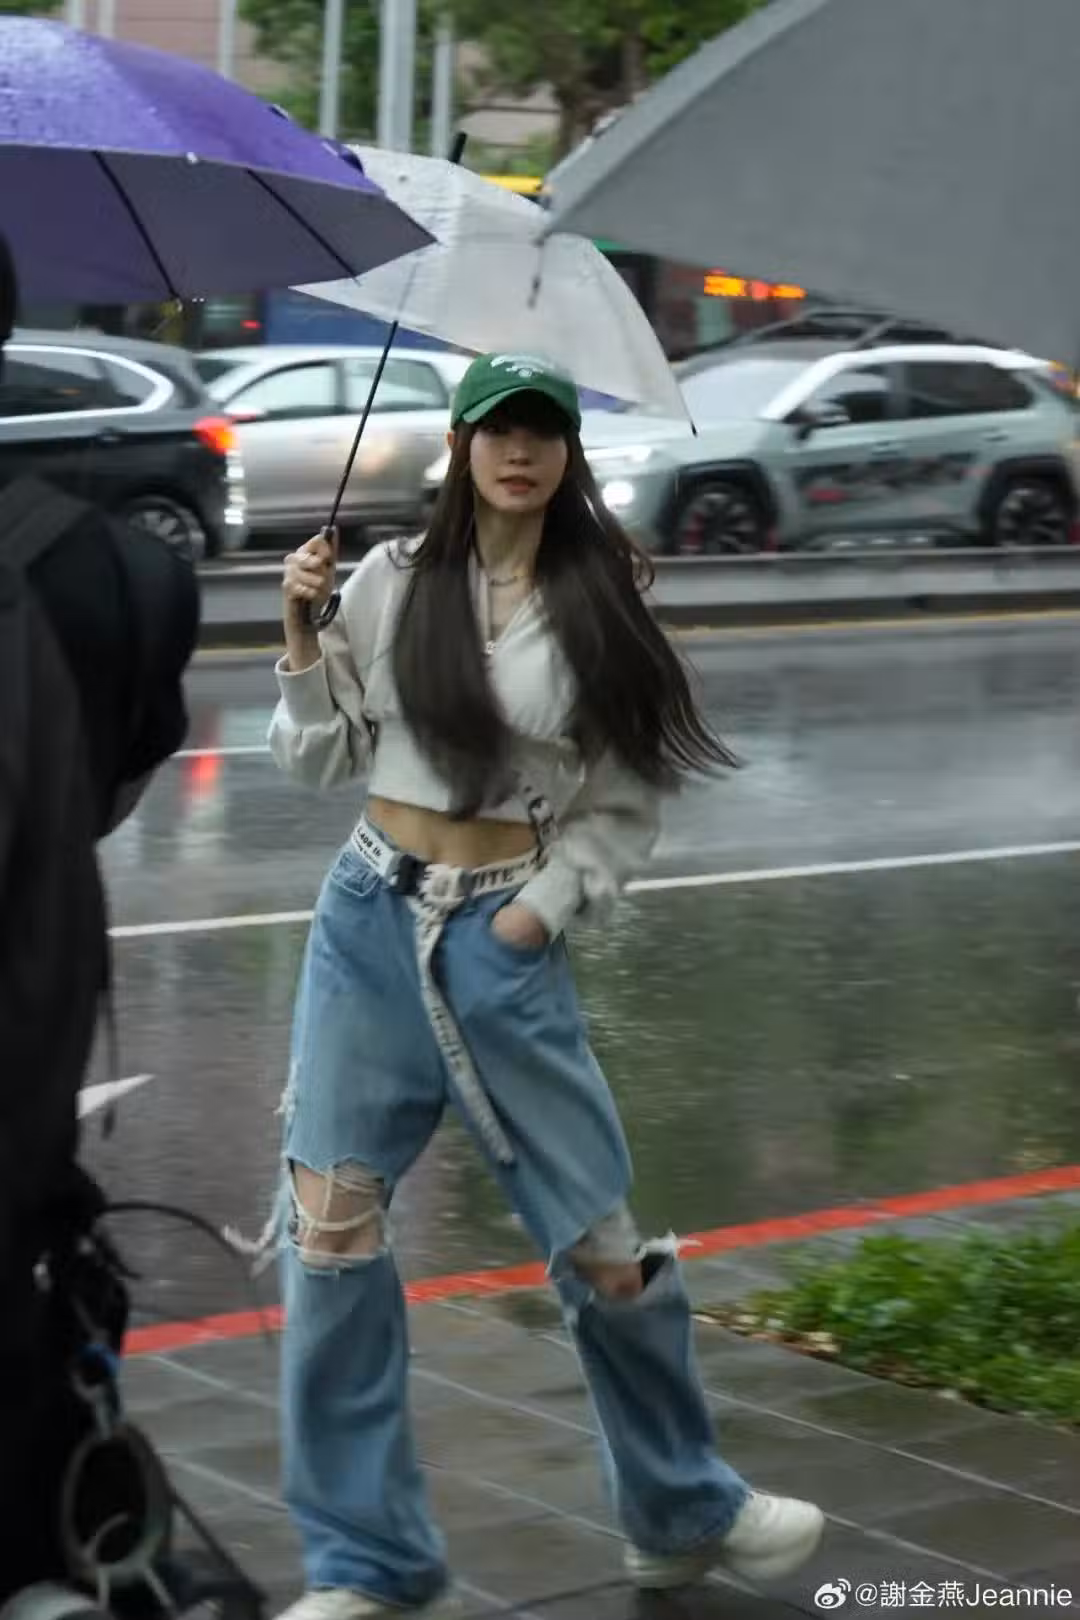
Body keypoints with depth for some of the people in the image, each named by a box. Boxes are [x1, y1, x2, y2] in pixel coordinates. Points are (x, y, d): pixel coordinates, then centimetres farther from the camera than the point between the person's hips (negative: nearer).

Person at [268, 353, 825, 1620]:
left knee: (598, 1240, 4)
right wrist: (303, 636, -7)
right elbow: (318, 760, 6)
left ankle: (683, 1514, 28)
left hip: (504, 936, -1)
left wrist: (545, 904, -9)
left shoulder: (601, 606, -1)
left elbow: (627, 802, 3)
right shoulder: (388, 583, 2)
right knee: (333, 1233, -2)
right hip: (368, 922, 2)